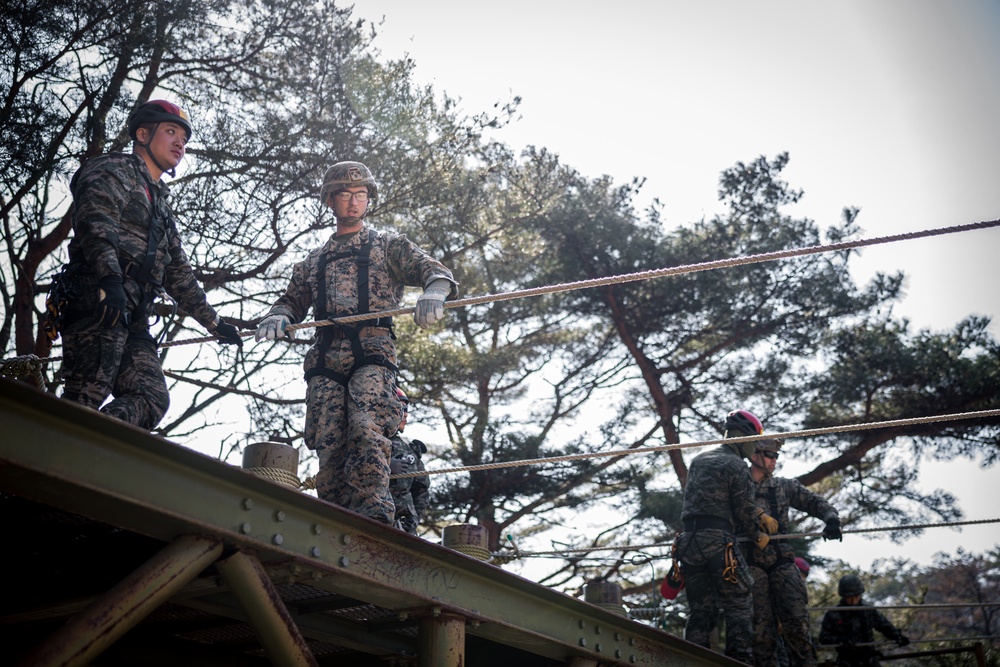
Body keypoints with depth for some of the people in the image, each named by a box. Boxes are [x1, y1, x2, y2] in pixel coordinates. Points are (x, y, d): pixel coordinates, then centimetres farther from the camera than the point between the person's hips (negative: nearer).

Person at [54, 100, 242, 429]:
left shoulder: (160, 206, 35)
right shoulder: (113, 170, 8)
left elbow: (178, 274, 38)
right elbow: (95, 218, -14)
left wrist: (214, 321, 36)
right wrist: (109, 275, -30)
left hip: (133, 321, 8)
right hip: (98, 304, -8)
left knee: (151, 400, -11)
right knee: (82, 400, -19)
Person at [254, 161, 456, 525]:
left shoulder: (387, 245, 19)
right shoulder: (314, 261, 29)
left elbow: (432, 269, 7)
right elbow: (292, 300, 25)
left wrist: (433, 292, -18)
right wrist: (277, 317, -1)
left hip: (372, 352, -3)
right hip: (325, 360, 3)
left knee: (366, 428, -26)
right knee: (329, 443, -10)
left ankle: (375, 513, -35)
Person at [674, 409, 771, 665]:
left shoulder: (698, 461, 19)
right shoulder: (736, 466, -2)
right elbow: (744, 510, -4)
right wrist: (757, 536, 12)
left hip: (688, 539, 7)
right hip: (718, 540, -7)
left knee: (700, 609, 10)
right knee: (739, 606, -2)